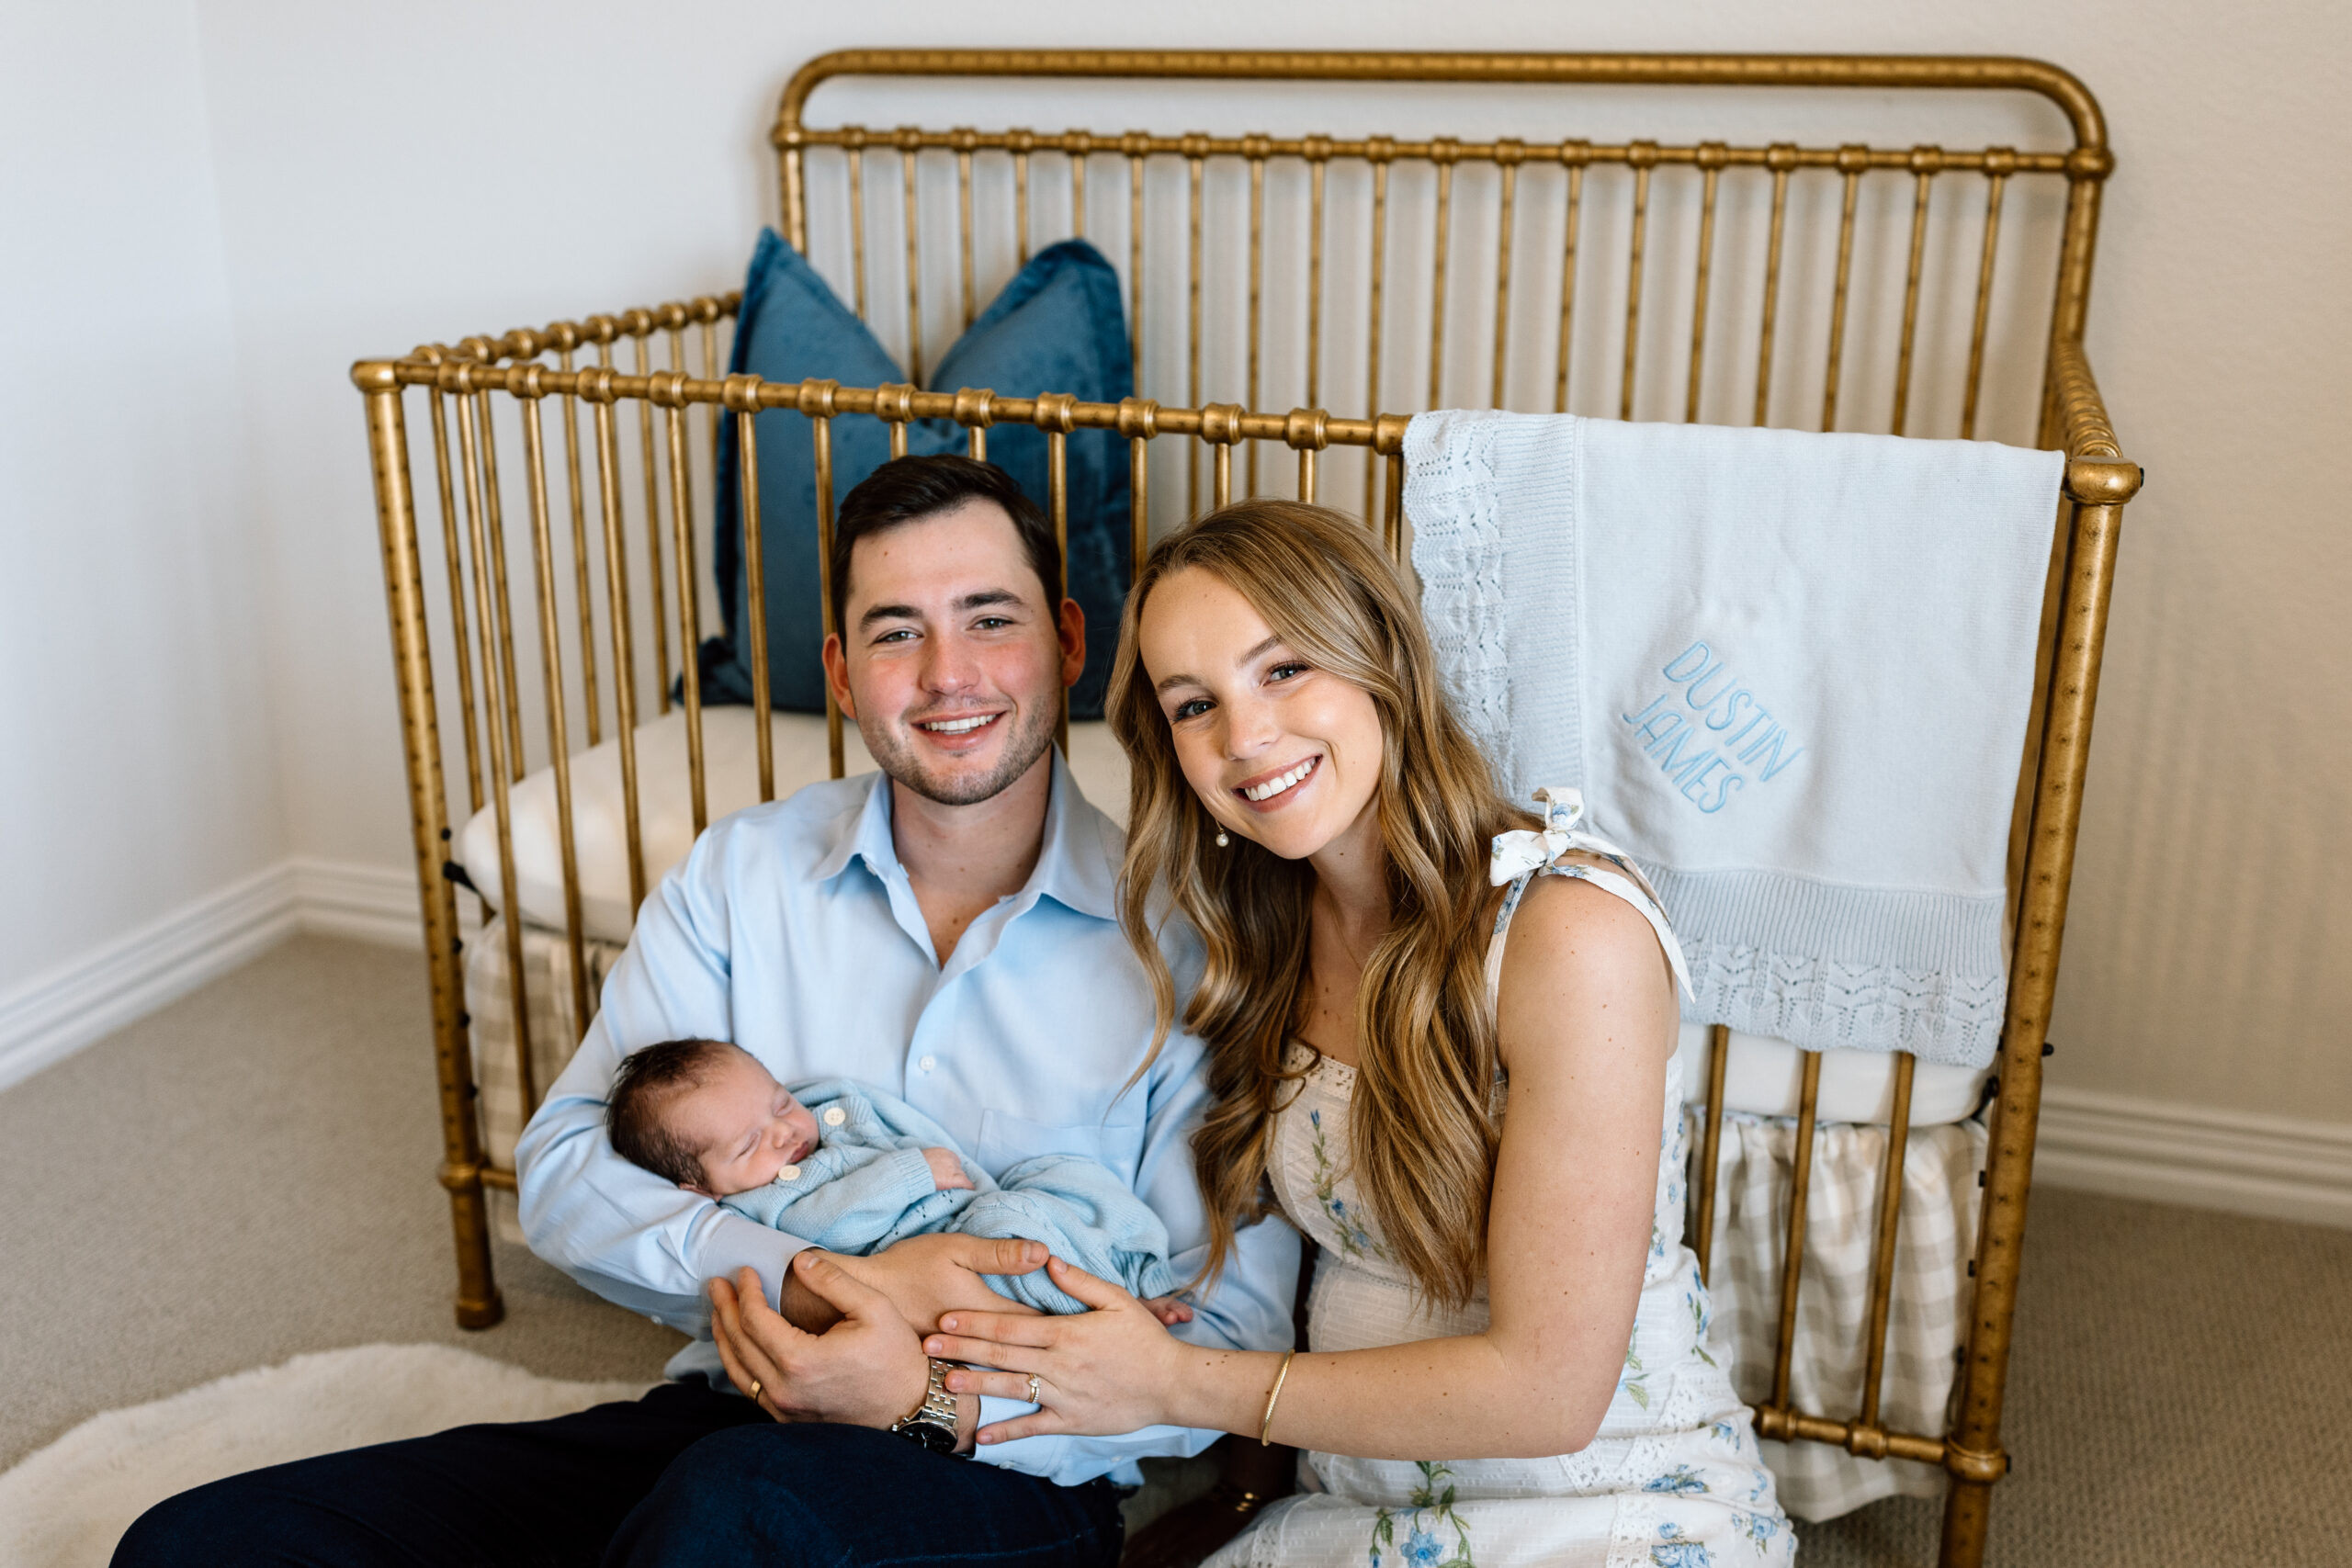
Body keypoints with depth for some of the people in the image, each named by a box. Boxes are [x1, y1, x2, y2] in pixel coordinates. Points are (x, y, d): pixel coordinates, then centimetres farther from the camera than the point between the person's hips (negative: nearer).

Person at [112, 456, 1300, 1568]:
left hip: (1007, 1471, -4)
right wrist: (815, 1279, -15)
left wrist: (937, 1397, -21)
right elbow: (566, 1172, 2)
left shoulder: (1182, 935, -4)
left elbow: (1232, 1338, -6)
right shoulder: (742, 872, 7)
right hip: (724, 1415, 4)